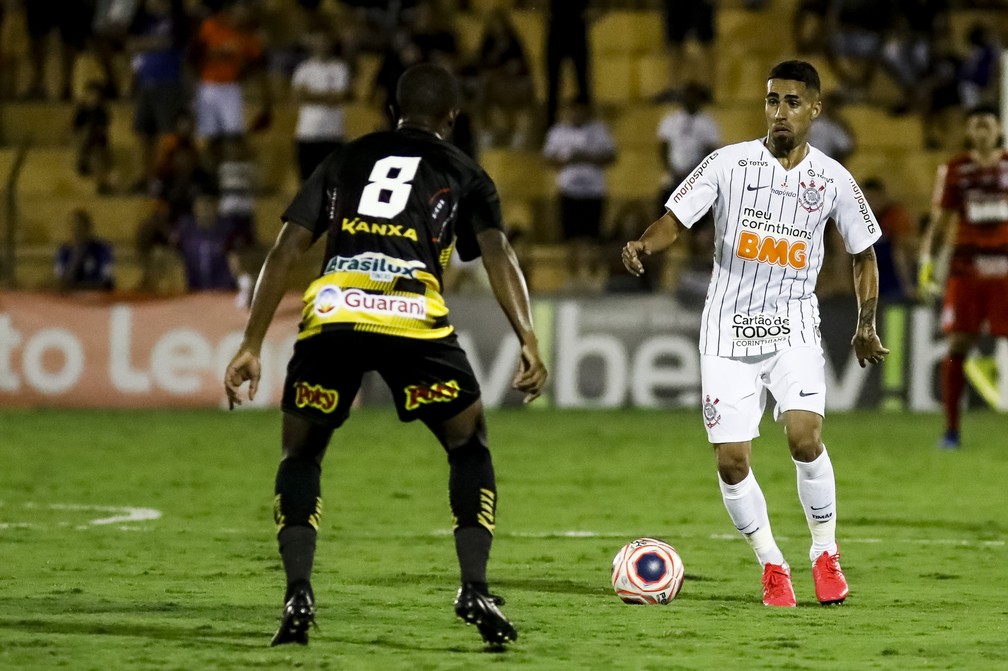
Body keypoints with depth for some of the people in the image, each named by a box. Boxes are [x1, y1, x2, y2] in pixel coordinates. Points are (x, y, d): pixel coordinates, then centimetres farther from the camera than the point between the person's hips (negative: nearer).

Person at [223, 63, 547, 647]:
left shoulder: (344, 161, 27)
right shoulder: (463, 174, 22)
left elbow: (284, 253, 20)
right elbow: (498, 254, 5)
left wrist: (252, 347, 21)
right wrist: (529, 343, -2)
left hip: (331, 314, 2)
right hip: (413, 320, -2)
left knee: (301, 455, 20)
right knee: (470, 446, 18)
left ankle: (298, 598, 6)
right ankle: (475, 590, 4)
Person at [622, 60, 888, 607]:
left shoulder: (832, 179, 2)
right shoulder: (730, 163, -2)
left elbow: (863, 252, 15)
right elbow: (676, 219, -4)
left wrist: (865, 327, 12)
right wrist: (644, 244, -26)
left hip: (794, 328, 0)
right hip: (728, 330, 0)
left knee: (804, 436, -22)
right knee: (731, 461, -5)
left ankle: (825, 552, -1)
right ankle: (772, 566, 15)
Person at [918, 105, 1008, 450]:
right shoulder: (954, 170, 7)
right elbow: (940, 221, 8)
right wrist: (927, 263, 0)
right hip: (966, 267, 0)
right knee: (958, 345, -4)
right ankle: (951, 430, 3)